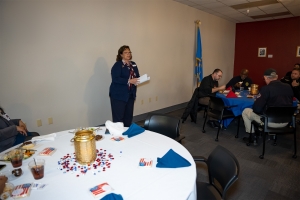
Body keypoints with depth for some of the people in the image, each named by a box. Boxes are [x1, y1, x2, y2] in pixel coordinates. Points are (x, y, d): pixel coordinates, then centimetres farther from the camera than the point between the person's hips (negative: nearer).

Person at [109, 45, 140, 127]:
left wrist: (138, 80, -6)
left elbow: (137, 76, 17)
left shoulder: (133, 64, 13)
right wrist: (129, 81, -26)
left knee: (129, 116, 12)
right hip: (119, 95, -7)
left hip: (130, 95, 7)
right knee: (118, 118, -2)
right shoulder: (117, 65, -9)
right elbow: (115, 79, -20)